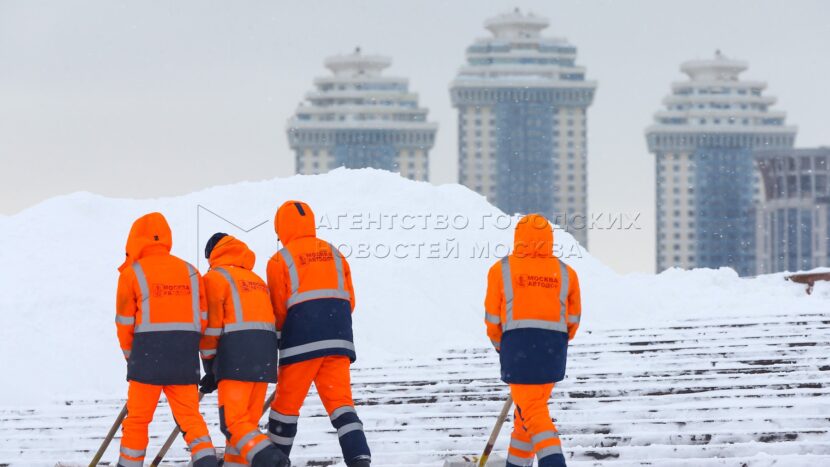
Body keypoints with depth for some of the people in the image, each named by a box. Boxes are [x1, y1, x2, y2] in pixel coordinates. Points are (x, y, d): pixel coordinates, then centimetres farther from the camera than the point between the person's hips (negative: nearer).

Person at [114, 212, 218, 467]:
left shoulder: (132, 273, -2)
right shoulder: (189, 271, 9)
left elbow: (125, 322, 1)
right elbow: (203, 319, 8)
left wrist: (130, 354, 14)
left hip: (148, 354, -3)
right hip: (186, 358, 3)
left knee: (137, 417, 7)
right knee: (190, 415, 4)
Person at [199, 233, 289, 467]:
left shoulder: (215, 278, 2)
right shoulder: (257, 281, 25)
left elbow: (211, 326, -5)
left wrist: (210, 367, 5)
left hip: (236, 359, -7)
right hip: (265, 360, 7)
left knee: (233, 422, -9)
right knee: (249, 420, 11)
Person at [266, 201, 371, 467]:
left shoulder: (280, 261, -1)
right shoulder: (334, 255, 13)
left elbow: (278, 311, 0)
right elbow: (349, 302, 15)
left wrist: (283, 333, 20)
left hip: (300, 344, -4)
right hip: (338, 342, 4)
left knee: (286, 404, 10)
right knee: (341, 403, 0)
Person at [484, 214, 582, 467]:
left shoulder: (501, 270, 0)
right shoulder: (565, 272, 8)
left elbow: (493, 318, 3)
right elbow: (573, 318, 12)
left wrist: (500, 345, 20)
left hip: (518, 344, -4)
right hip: (554, 349, 4)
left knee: (532, 411, -4)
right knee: (532, 408, 18)